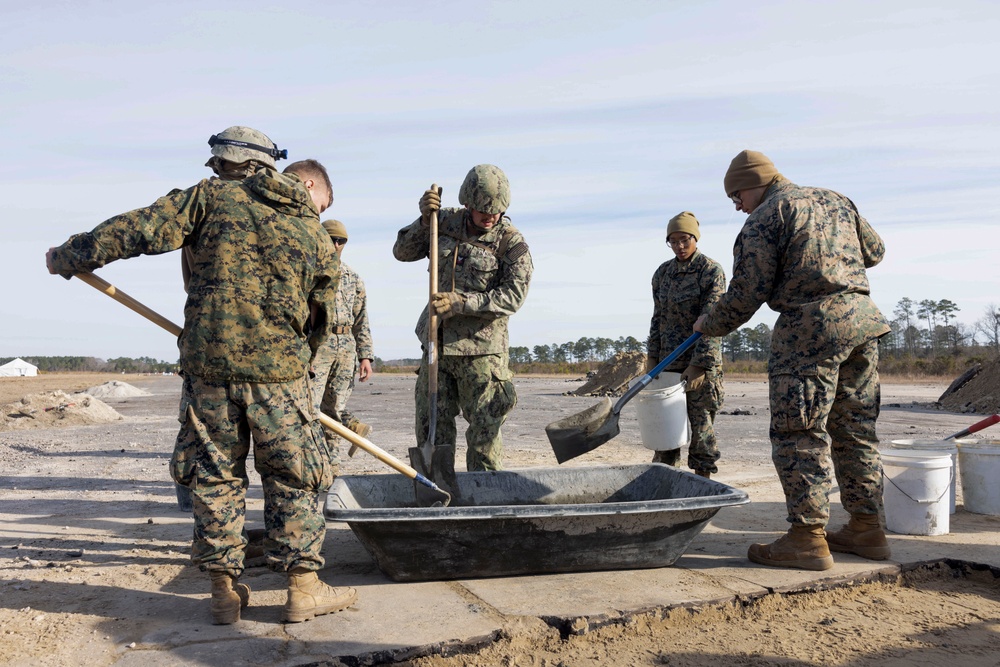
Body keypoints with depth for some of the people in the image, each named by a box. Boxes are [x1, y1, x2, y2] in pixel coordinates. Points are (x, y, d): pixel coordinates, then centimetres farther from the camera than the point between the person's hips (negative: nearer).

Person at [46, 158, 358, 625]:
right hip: (277, 369, -1)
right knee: (292, 479, 9)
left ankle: (224, 590, 19)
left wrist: (68, 257, 10)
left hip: (207, 361, 2)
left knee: (214, 474, 13)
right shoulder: (318, 241, 6)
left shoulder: (215, 196, 5)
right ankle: (304, 587, 13)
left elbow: (142, 230, 0)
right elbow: (321, 322, 13)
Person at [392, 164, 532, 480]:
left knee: (484, 430, -2)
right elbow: (403, 252, 10)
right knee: (432, 426, 8)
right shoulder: (447, 222, 6)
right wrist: (425, 219, -7)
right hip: (437, 342, 5)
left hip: (481, 347, -4)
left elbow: (513, 296, -14)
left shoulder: (511, 242, -7)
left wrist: (462, 302, -23)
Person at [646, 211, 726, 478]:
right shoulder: (662, 273, 9)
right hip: (668, 362, 5)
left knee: (701, 427, 0)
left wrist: (699, 365, -18)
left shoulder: (712, 271, -8)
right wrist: (651, 357, 8)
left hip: (702, 363, -5)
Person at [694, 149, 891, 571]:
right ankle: (866, 528, 19)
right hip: (862, 316, 8)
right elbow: (874, 251, 27)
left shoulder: (764, 219, -4)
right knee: (855, 429, 13)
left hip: (811, 326, -8)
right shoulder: (837, 201, 19)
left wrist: (710, 325, 7)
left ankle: (808, 537, -5)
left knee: (800, 433, -4)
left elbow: (747, 294, -8)